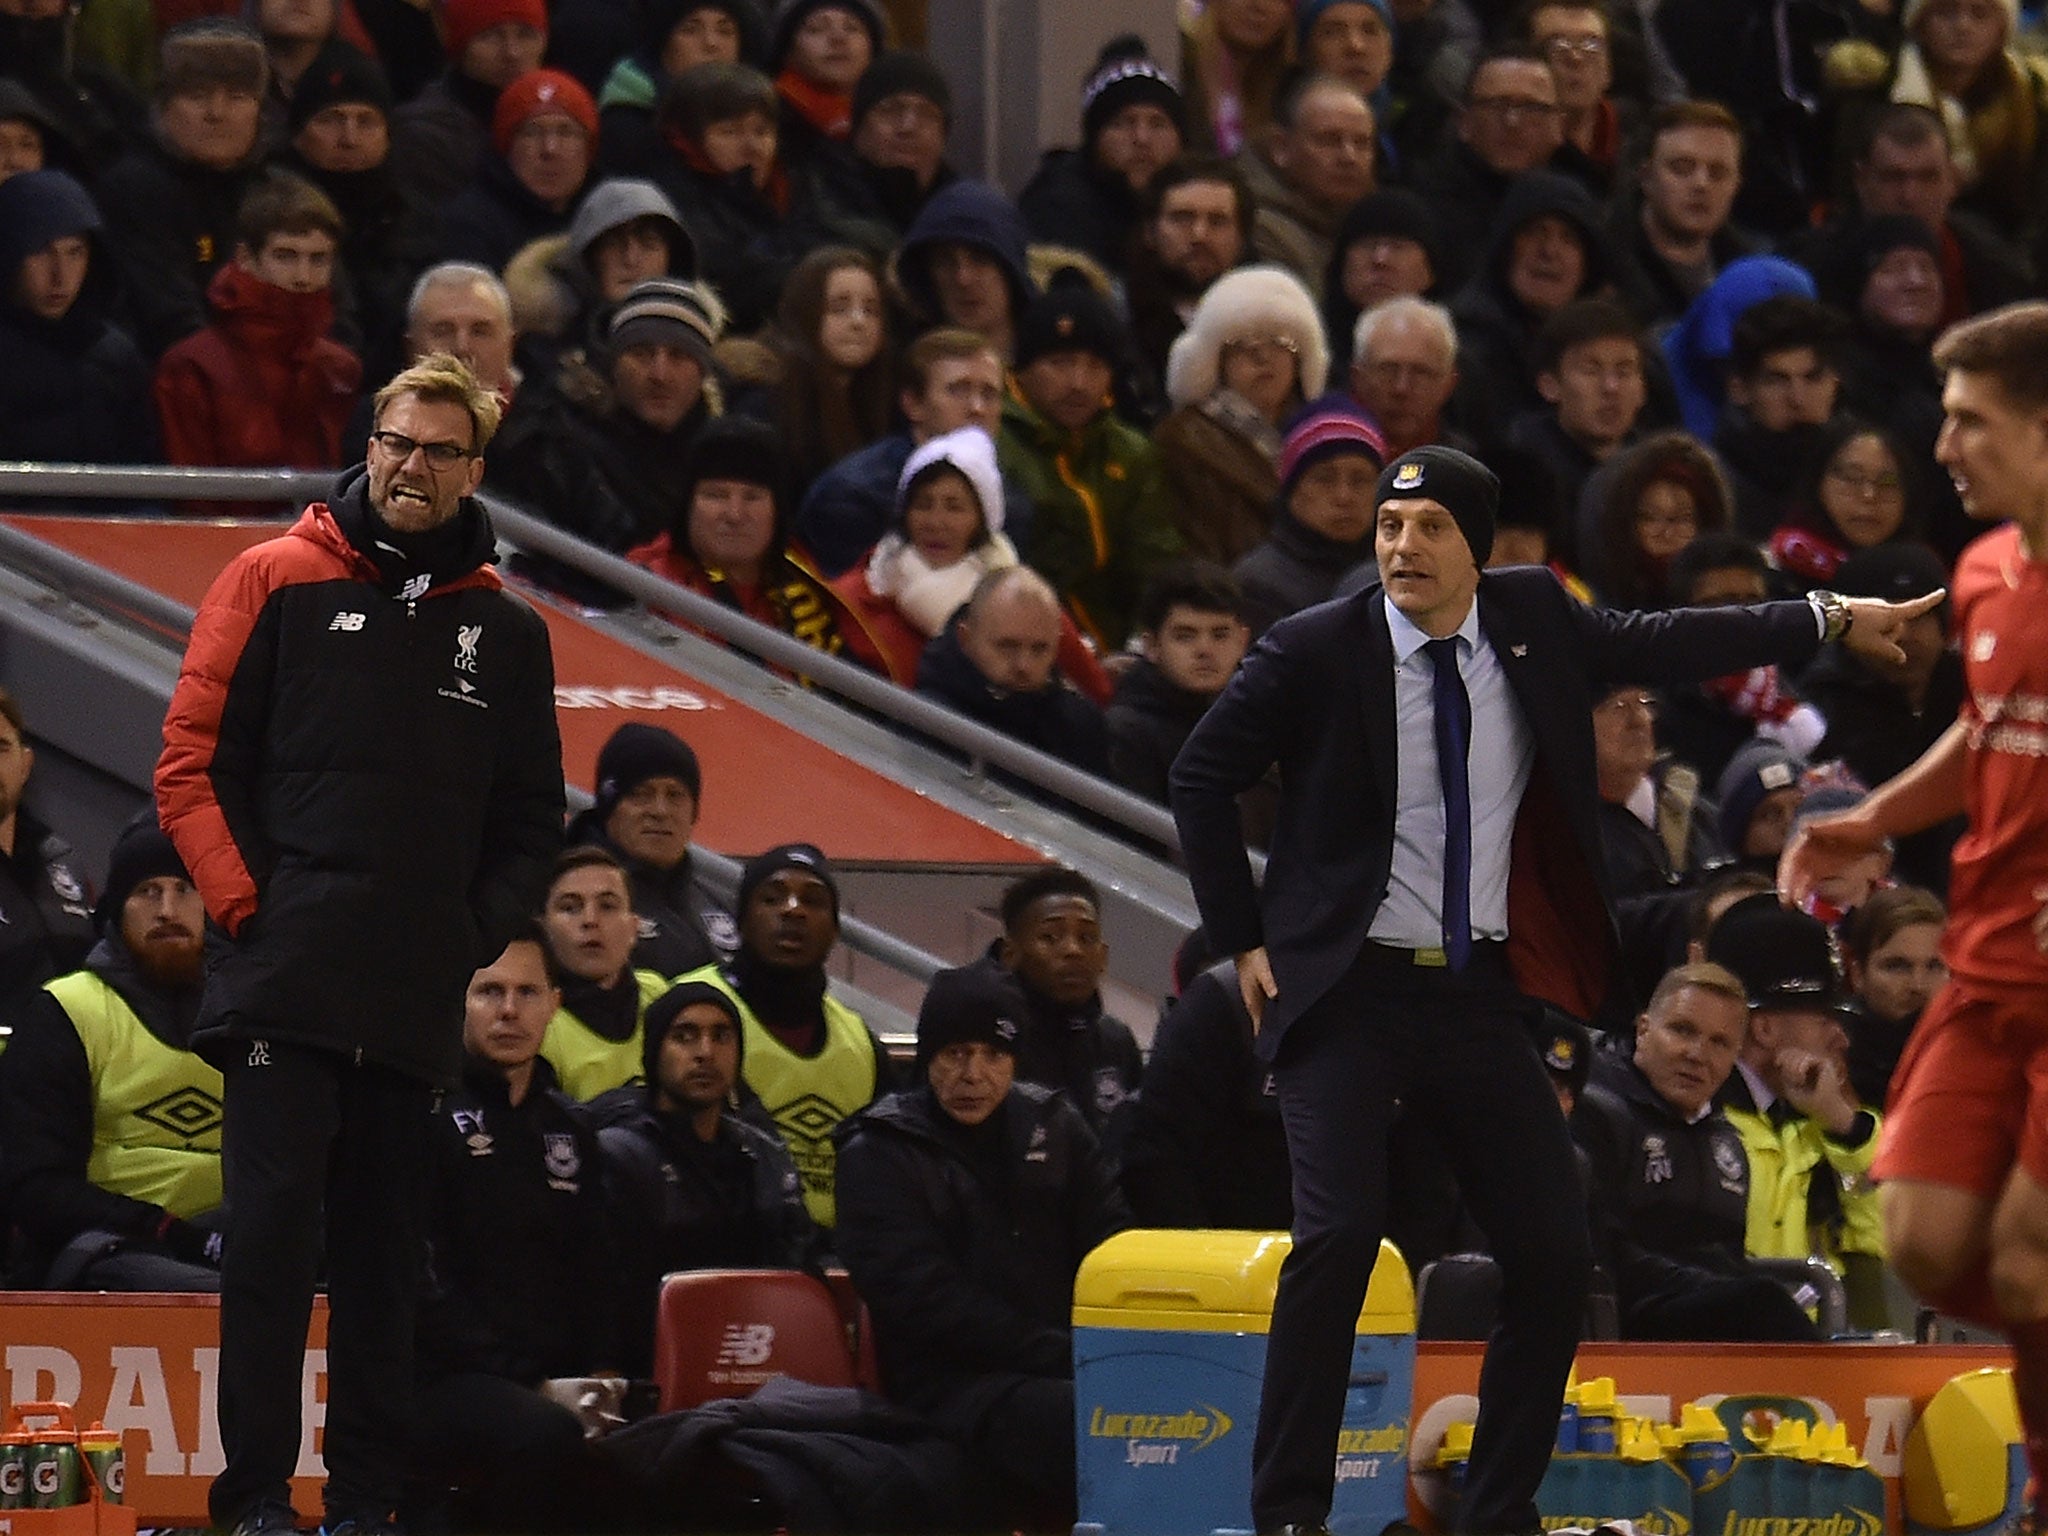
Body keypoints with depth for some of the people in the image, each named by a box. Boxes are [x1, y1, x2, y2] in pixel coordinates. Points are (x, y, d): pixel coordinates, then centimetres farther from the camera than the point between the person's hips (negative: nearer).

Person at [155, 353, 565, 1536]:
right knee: (273, 1234, -8)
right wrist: (244, 902, -7)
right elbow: (191, 761, 1)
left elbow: (531, 819, 18)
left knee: (386, 1258, 7)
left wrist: (480, 929, 4)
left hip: (418, 998, 3)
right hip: (286, 986, -3)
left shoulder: (507, 631, 13)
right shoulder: (278, 584, 3)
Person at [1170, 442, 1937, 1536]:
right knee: (1339, 1236, -19)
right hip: (1349, 993, -4)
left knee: (1553, 1258, 1)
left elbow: (1656, 646, 17)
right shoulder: (1315, 653, -7)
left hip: (1479, 995, 4)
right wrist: (1241, 941, -1)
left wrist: (1831, 620, 16)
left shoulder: (1532, 619, 3)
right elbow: (1201, 779, 2)